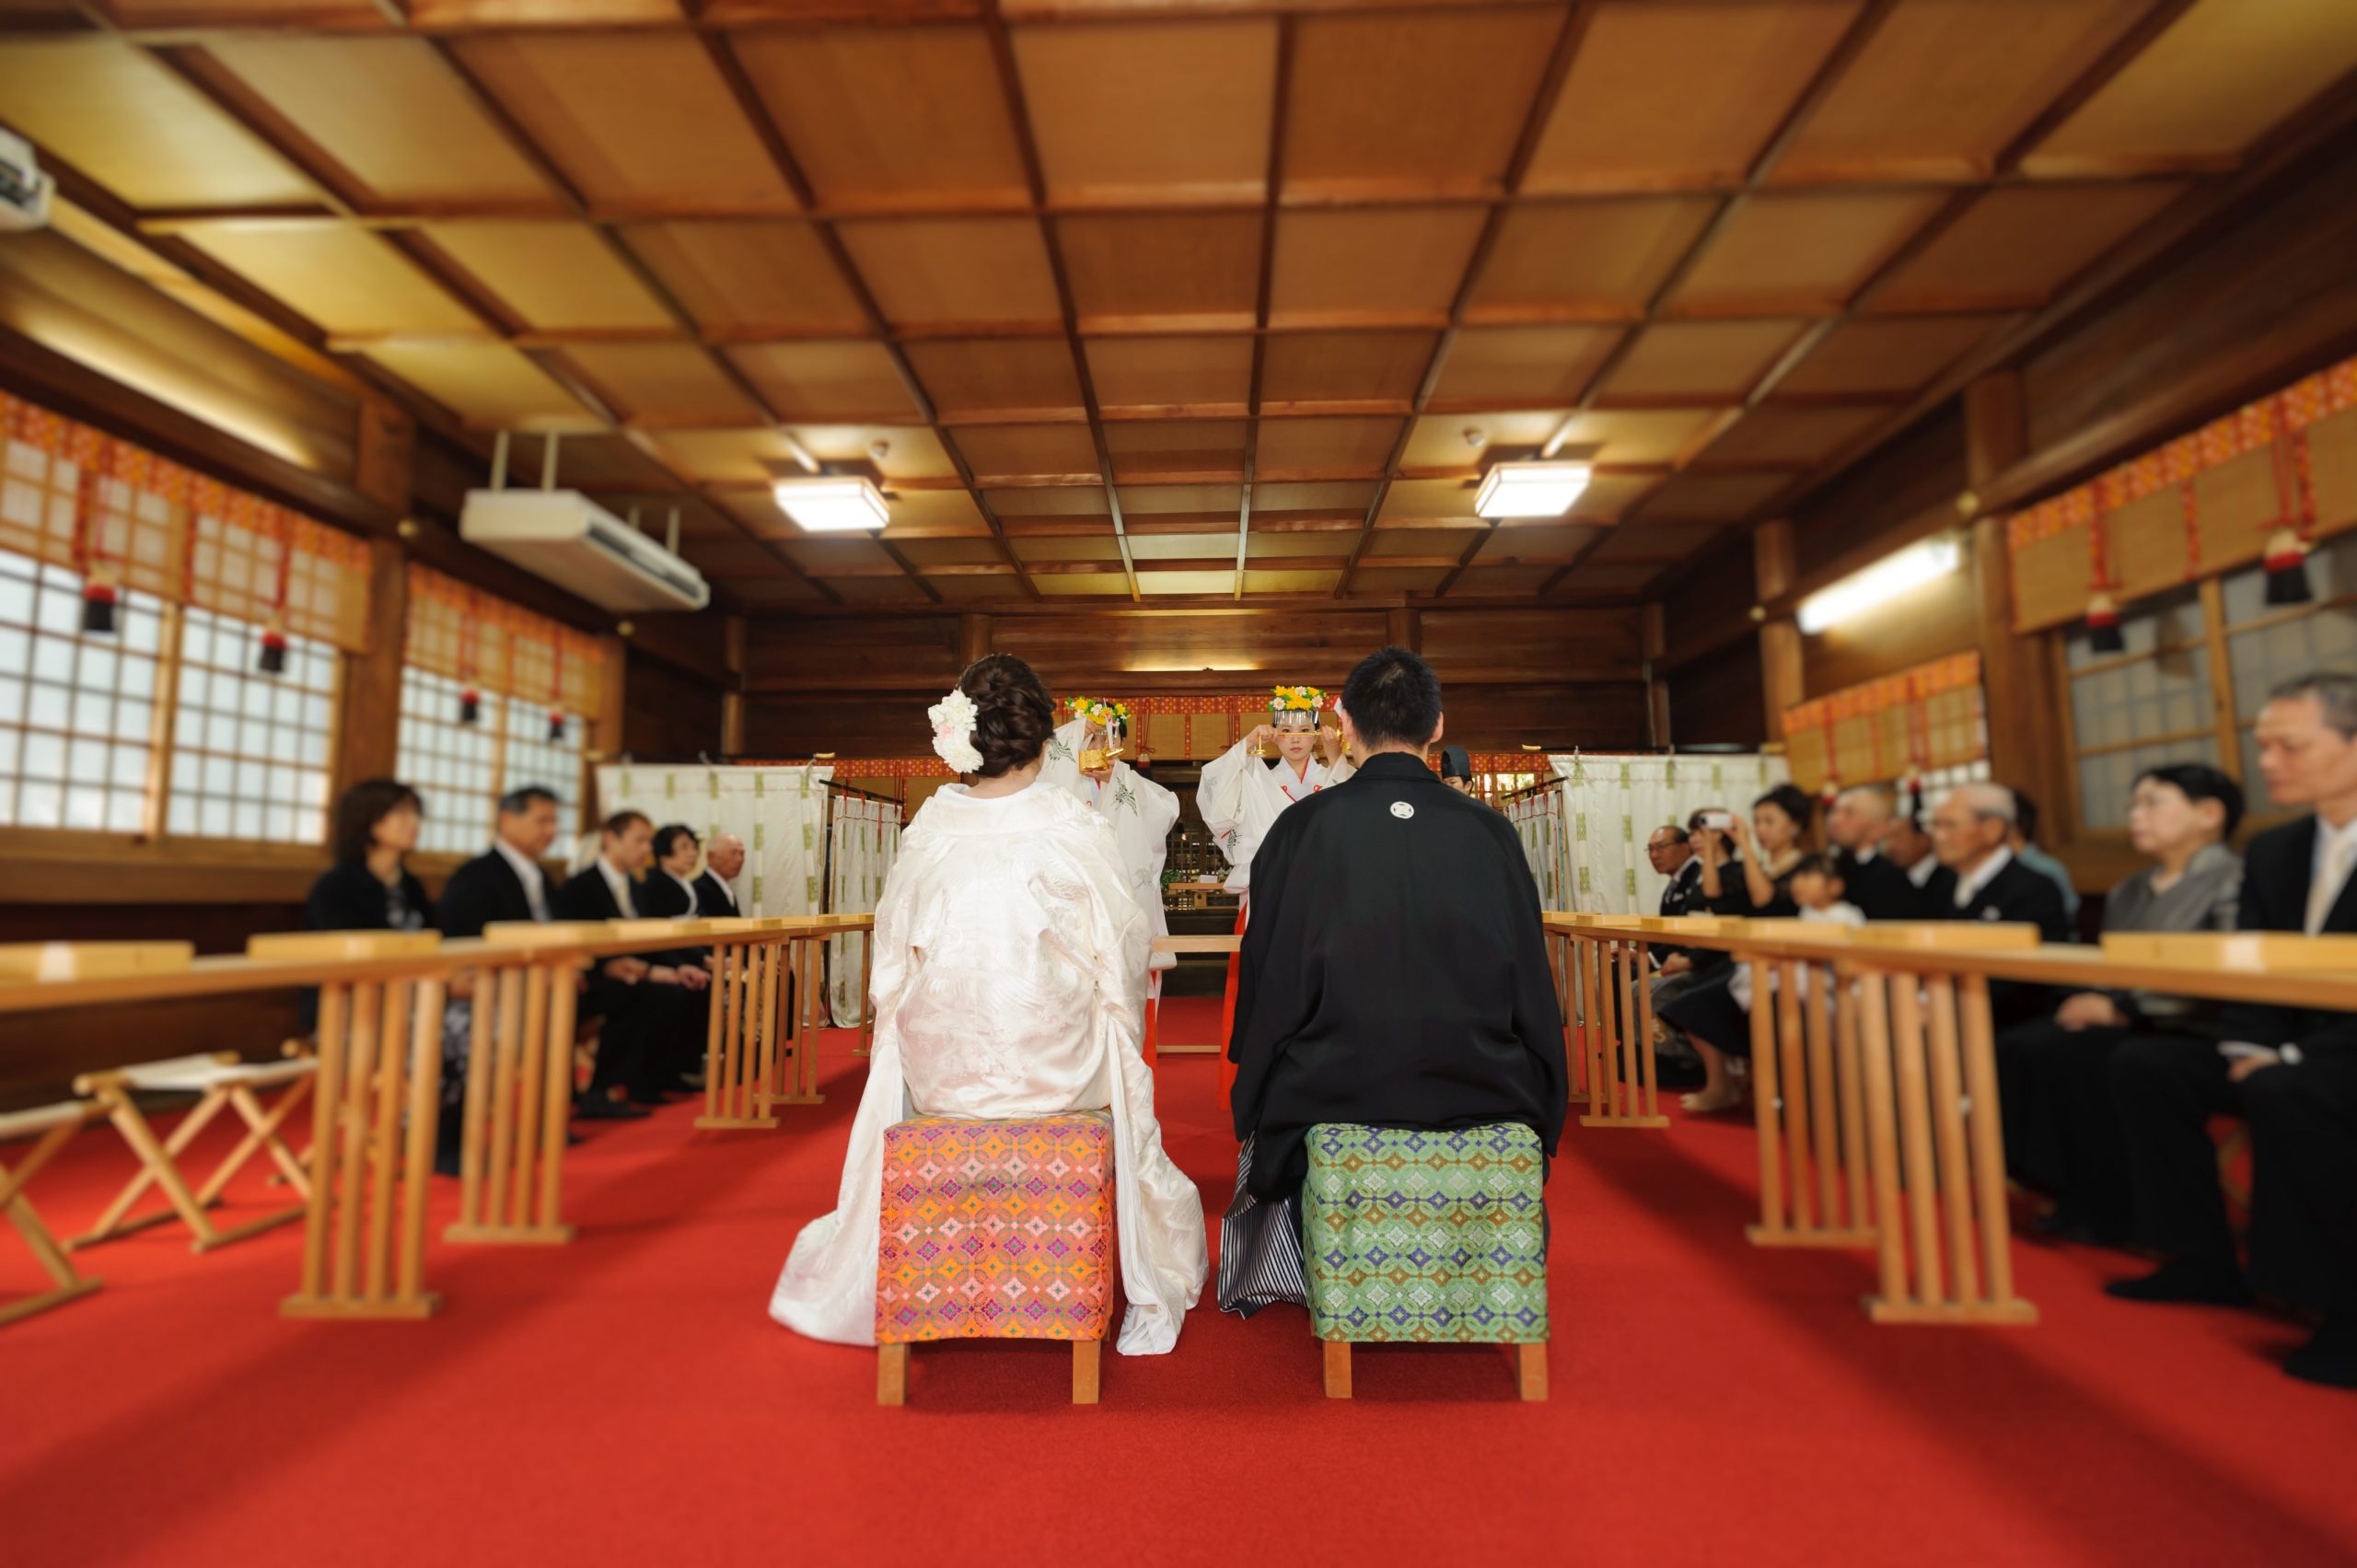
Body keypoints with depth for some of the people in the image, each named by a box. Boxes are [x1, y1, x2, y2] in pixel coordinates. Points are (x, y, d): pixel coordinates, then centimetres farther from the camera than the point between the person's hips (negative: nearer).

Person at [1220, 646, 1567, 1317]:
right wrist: (1540, 1106, 19)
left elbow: (1267, 978, -4)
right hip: (1479, 1097, 2)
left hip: (1332, 1096, -1)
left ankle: (1297, 1279, 48)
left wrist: (1251, 1102, 14)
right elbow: (1533, 983, 2)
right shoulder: (1491, 831, -4)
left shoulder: (1300, 827, -9)